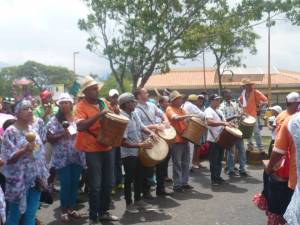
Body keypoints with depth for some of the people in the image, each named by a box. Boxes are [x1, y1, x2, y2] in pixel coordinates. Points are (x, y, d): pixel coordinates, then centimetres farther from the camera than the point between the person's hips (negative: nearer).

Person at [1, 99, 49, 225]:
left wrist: (42, 177, 9)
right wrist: (25, 150, -28)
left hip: (35, 179, 5)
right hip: (19, 180, -5)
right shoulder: (11, 132, -11)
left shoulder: (33, 129, 7)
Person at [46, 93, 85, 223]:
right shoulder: (54, 120, -3)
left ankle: (71, 208, 22)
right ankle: (64, 211, 12)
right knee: (65, 184, -2)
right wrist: (62, 134, -18)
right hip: (62, 158, -4)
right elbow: (49, 138, -6)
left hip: (77, 157, 4)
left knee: (75, 183, 9)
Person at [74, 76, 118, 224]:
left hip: (107, 147, 7)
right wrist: (98, 115, -30)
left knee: (108, 183, 14)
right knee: (95, 186, -1)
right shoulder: (81, 106, -10)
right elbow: (80, 126, -26)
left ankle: (104, 212, 30)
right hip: (92, 150, -6)